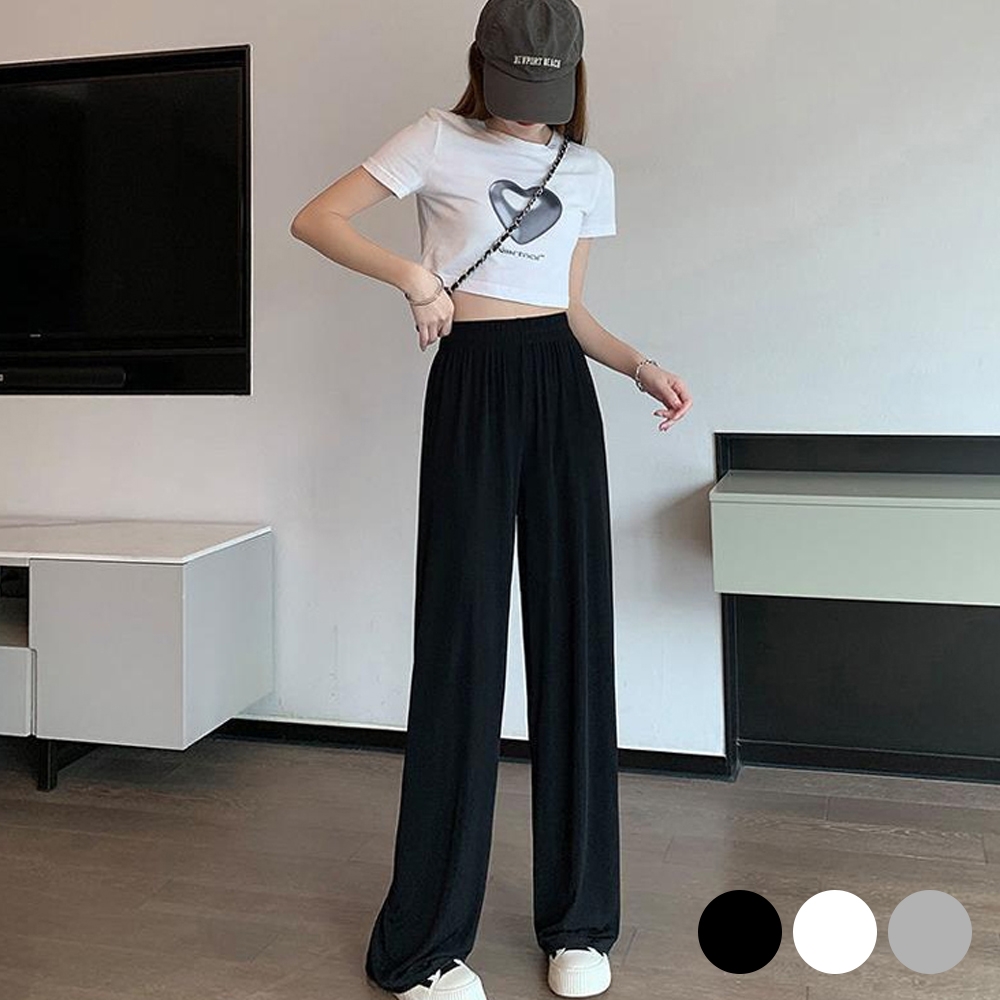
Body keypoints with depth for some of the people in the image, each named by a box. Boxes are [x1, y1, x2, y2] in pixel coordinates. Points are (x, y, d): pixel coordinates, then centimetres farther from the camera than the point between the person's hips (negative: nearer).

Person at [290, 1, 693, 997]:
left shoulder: (589, 170, 15)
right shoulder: (438, 140, 4)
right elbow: (315, 220, -2)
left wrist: (640, 364, 0)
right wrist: (413, 274, -15)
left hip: (562, 388, 4)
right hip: (471, 384, -4)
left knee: (573, 636, 2)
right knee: (462, 642, -5)